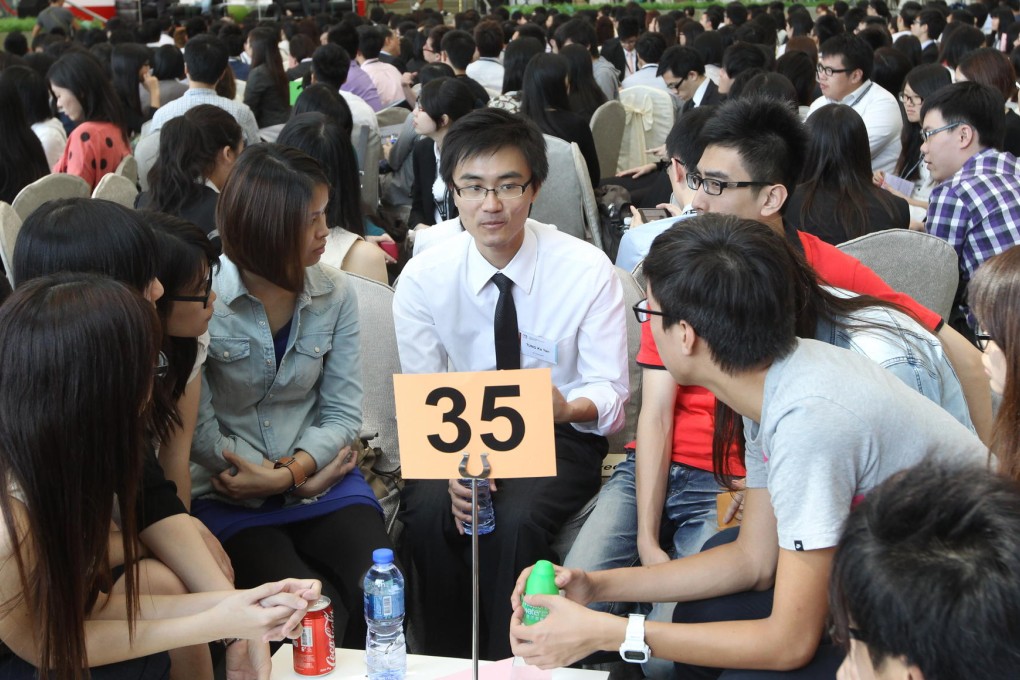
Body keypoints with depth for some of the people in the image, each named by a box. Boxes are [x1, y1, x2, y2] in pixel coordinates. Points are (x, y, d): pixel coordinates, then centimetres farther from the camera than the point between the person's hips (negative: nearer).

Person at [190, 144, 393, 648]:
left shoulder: (334, 294, 2)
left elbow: (341, 412, 3)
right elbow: (199, 427, -13)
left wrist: (292, 471, -16)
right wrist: (308, 480, -11)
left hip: (319, 479, 3)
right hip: (230, 494, -3)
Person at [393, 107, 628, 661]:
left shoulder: (587, 271, -11)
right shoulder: (424, 277, -7)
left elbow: (609, 391, -8)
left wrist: (568, 408, -32)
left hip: (560, 439, -1)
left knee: (516, 518, -31)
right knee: (429, 512, -28)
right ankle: (447, 661, -6)